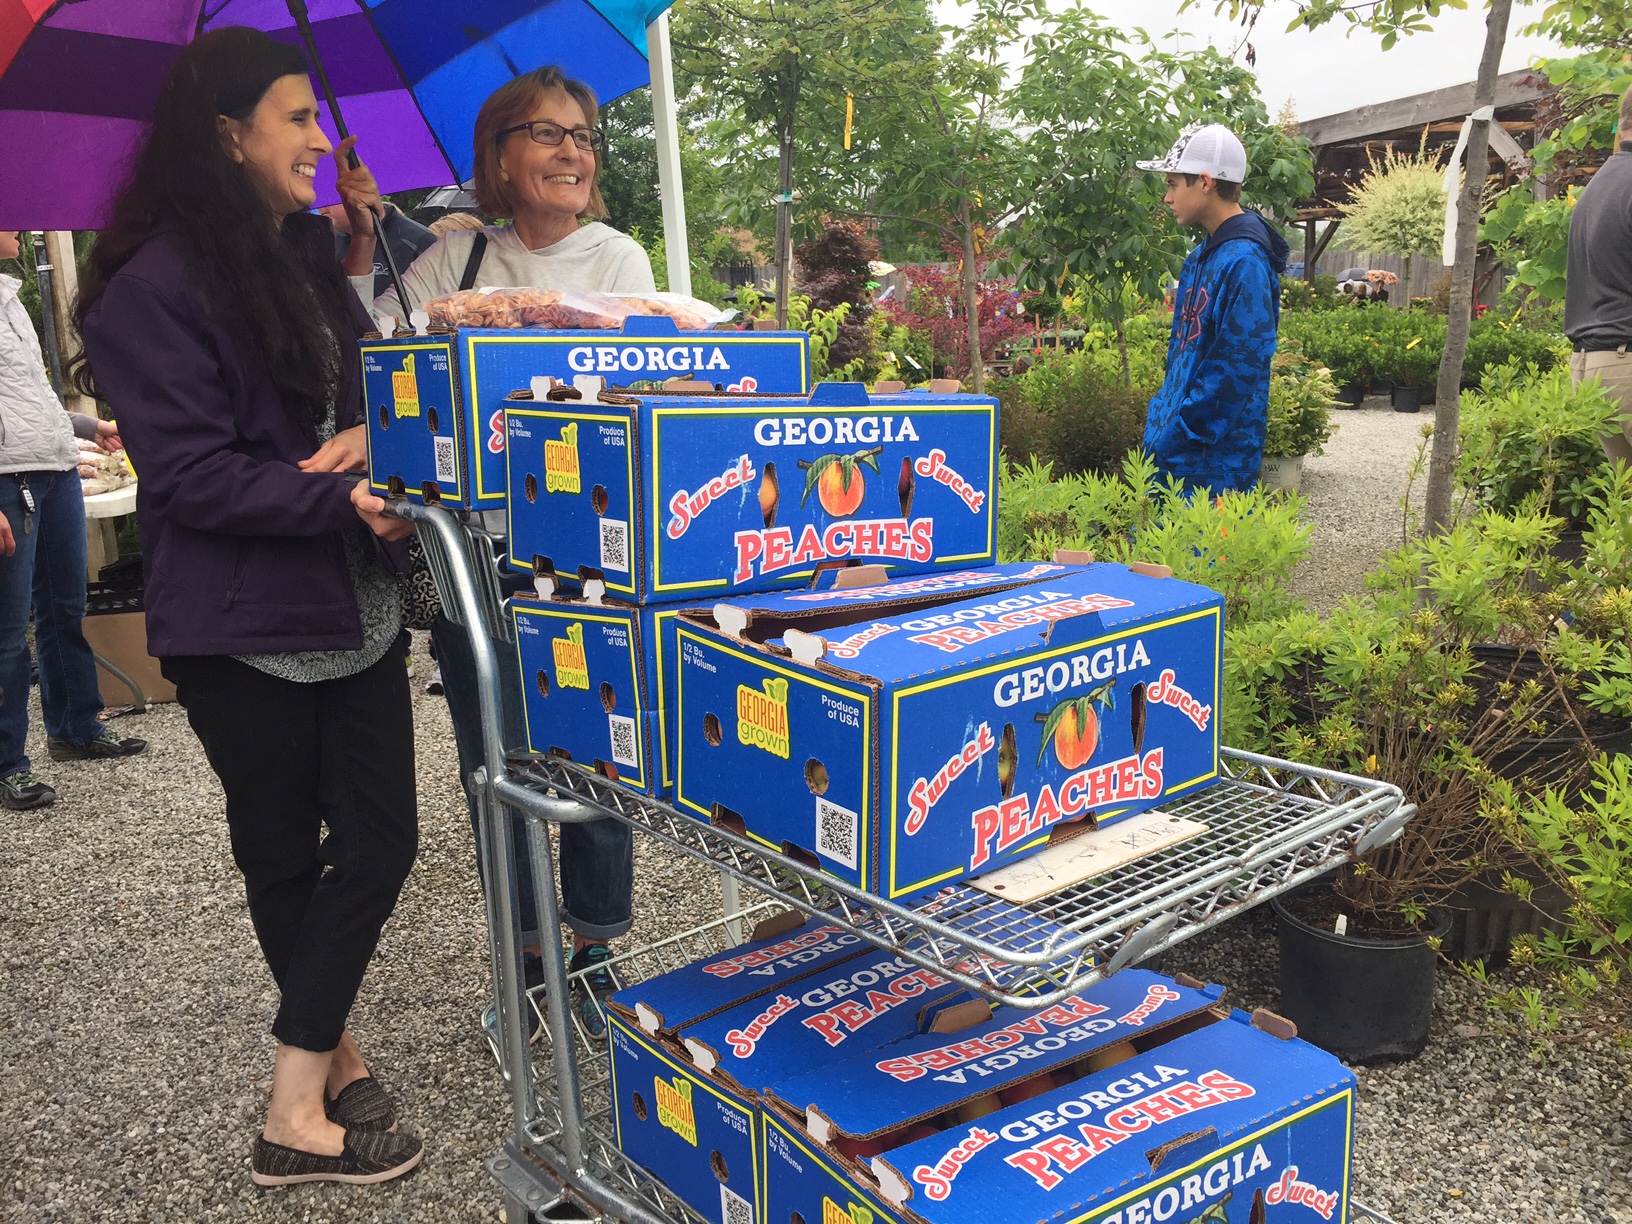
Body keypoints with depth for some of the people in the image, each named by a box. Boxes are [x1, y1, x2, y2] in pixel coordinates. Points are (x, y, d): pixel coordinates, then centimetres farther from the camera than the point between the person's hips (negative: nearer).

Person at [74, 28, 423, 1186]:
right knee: (285, 854, 5)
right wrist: (340, 499, -27)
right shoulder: (156, 286, -14)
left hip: (353, 606, 7)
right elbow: (193, 473, -19)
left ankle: (316, 1062, 22)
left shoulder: (307, 259, 11)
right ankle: (301, 1115, 22)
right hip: (243, 624, -6)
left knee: (380, 837, 5)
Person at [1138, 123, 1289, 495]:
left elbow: (1238, 370, -21)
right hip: (1172, 445, 9)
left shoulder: (1243, 262, -17)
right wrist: (1161, 419, 14)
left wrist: (1175, 440, -19)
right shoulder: (1203, 255, 13)